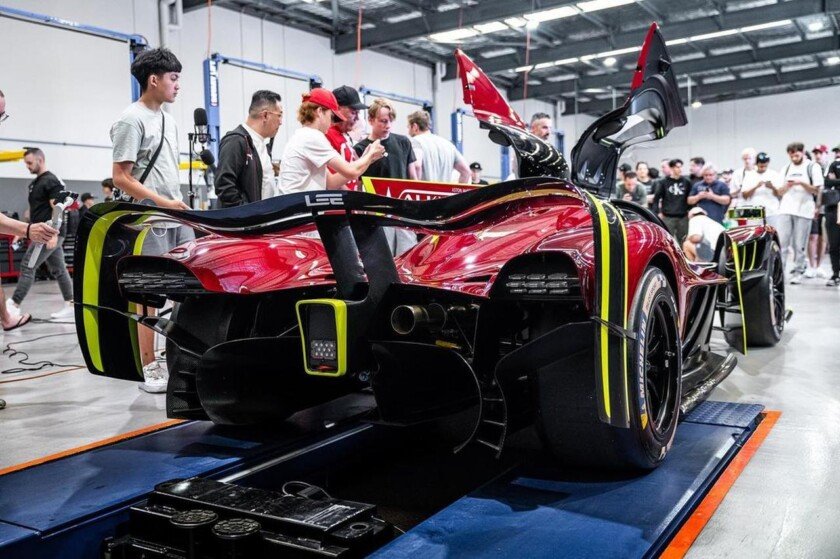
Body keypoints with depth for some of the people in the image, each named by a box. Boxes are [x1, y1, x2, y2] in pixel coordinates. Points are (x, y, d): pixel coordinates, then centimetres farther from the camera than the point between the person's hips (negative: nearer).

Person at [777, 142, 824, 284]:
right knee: (782, 242, -3)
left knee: (799, 245, -1)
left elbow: (817, 190, -1)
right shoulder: (786, 168, 16)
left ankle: (798, 273, 6)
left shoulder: (813, 167, 4)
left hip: (804, 211, -3)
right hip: (785, 209, 3)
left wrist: (801, 183, -14)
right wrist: (787, 185, -5)